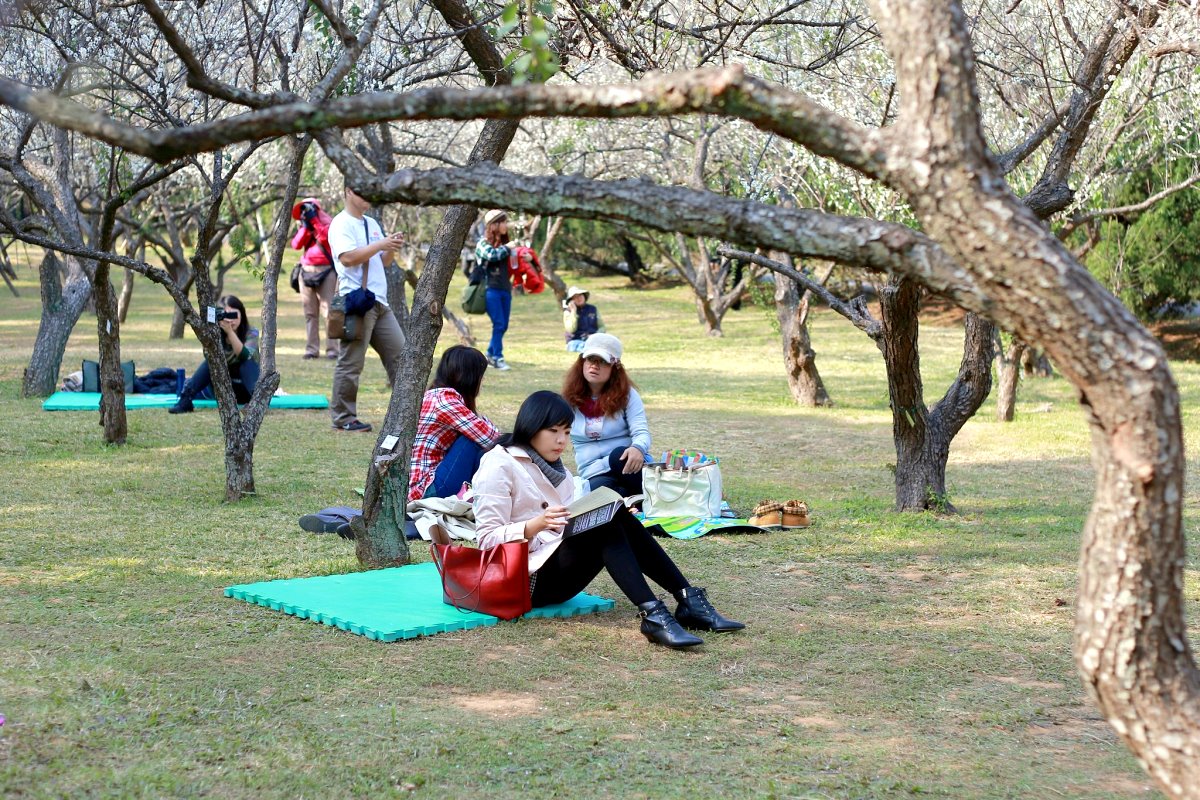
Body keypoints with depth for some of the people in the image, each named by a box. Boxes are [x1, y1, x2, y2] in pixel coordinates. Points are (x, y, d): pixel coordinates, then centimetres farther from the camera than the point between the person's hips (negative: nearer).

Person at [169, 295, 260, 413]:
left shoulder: (251, 334, -11)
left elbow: (244, 356, -32)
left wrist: (230, 332, -45)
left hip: (245, 390, -2)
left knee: (247, 361, -30)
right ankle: (185, 399, -33)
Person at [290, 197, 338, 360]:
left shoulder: (328, 222, 4)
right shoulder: (304, 226, 17)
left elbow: (326, 237, -16)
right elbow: (296, 244, 4)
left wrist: (314, 220, -11)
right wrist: (305, 226, -4)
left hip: (325, 271, -5)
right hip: (306, 271, 5)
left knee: (329, 311, -11)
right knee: (310, 313, 2)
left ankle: (332, 349, -14)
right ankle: (311, 348, 2)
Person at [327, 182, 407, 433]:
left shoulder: (372, 224, 19)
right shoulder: (341, 224, -7)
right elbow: (347, 257, -20)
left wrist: (392, 248, 1)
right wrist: (380, 245, -20)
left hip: (380, 302, 9)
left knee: (399, 354, 8)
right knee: (351, 363, -5)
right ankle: (343, 418, 2)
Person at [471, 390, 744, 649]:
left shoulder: (553, 465, 19)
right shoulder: (499, 466, -7)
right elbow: (487, 539, -13)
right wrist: (536, 525, -29)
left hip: (558, 560, 8)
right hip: (528, 579, -8)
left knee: (617, 519, -16)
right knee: (606, 528, -27)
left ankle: (688, 599, -22)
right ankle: (653, 615, -39)